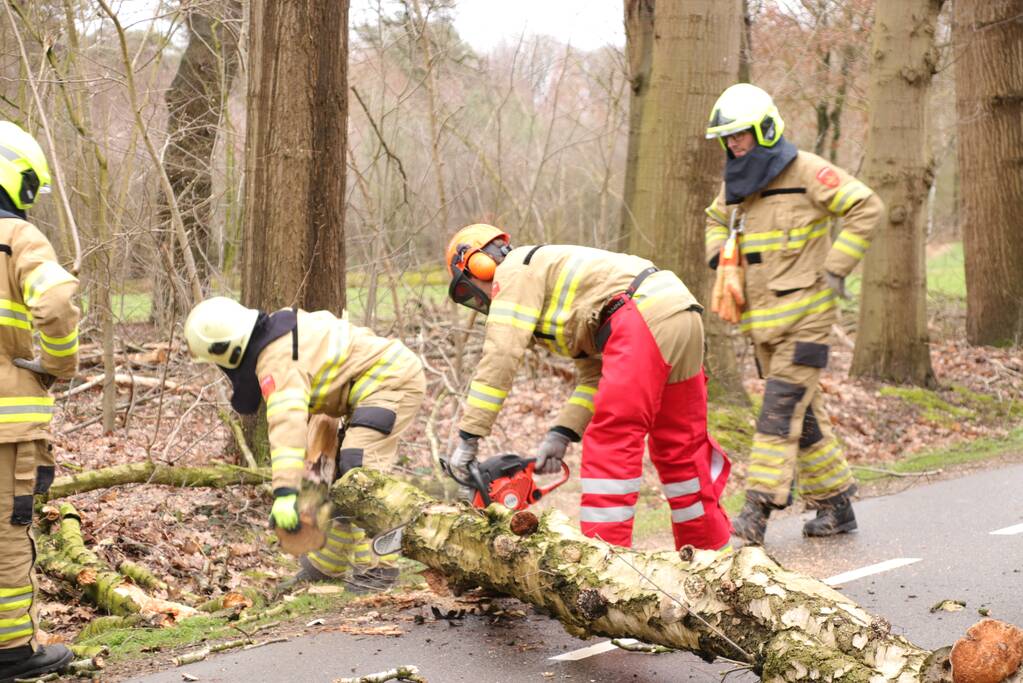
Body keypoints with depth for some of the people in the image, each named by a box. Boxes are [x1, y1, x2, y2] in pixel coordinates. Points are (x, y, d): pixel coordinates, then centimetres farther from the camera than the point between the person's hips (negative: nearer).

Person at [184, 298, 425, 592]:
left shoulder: (277, 361, -23)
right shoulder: (281, 331, 7)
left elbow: (287, 424, -36)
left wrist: (285, 493, -44)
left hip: (393, 381, -11)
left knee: (358, 468, -21)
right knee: (341, 473, 15)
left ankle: (378, 567, -19)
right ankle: (328, 563, 24)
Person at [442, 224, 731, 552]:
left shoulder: (514, 270, 6)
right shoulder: (557, 297, 32)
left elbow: (500, 357, -5)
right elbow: (593, 373, 24)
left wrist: (468, 437, -4)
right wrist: (561, 435, 14)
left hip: (645, 313, -10)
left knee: (611, 441, -7)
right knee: (681, 447, 17)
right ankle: (714, 555, 26)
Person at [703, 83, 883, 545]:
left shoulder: (806, 173, -9)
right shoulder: (735, 183, 12)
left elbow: (866, 208, -11)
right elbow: (716, 220, 32)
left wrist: (835, 269, -13)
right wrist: (723, 262, 14)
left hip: (805, 314, -7)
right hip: (762, 320, 7)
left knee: (781, 409, -14)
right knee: (803, 417, 11)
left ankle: (757, 510, -18)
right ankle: (836, 506, 21)